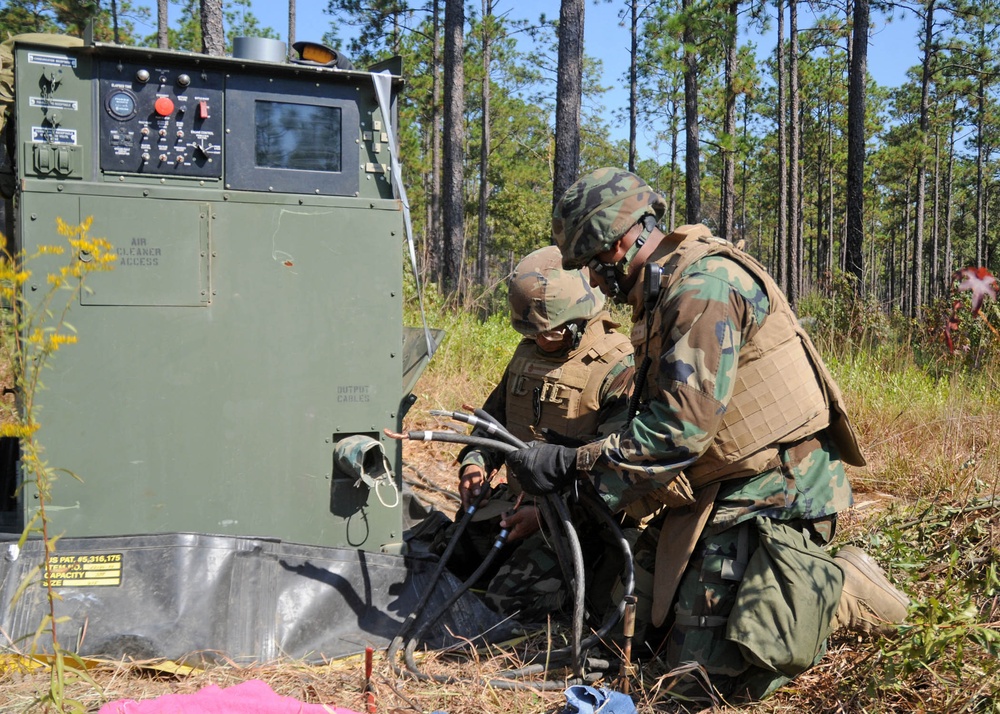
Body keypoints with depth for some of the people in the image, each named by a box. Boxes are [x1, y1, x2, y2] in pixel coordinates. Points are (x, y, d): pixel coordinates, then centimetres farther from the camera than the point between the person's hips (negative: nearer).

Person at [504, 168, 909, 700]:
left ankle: (844, 590, 4)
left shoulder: (704, 286, -20)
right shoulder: (664, 292, 13)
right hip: (718, 489, 10)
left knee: (707, 665, -11)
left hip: (769, 494, -10)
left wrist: (573, 464, -20)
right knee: (644, 621, 12)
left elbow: (680, 429, -25)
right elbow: (657, 411, 17)